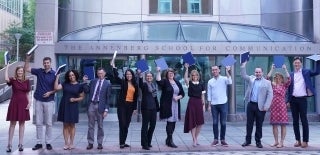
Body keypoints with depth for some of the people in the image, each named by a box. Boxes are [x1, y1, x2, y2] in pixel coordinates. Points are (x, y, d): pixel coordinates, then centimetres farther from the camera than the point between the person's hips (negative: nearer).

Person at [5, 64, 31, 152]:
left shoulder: (26, 81, 6)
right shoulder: (13, 80, -2)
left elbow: (27, 93, 9)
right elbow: (6, 79, -27)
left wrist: (29, 103, -2)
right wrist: (7, 68, -17)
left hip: (23, 103, 2)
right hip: (14, 103, -2)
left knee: (22, 123, 6)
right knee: (12, 124, 2)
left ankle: (20, 144, 12)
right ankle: (9, 144, 8)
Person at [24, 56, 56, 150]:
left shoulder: (54, 74, -4)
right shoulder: (39, 71, 5)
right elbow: (26, 69, 9)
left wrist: (50, 92, -16)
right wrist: (27, 59, -5)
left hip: (49, 101, -3)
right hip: (38, 101, 3)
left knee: (48, 123, 3)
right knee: (38, 123, 6)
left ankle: (48, 142, 11)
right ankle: (39, 143, 13)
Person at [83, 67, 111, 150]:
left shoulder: (107, 84, 0)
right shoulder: (93, 81, 10)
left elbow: (108, 97, -2)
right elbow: (86, 91, 8)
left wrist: (106, 109, -7)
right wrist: (85, 82, -3)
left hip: (100, 106, -2)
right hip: (91, 105, 3)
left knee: (100, 126, 6)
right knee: (90, 125, 6)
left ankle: (100, 143, 16)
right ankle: (90, 143, 13)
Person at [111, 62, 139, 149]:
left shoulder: (135, 85, 9)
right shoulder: (123, 82, 1)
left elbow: (136, 97, 10)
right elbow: (116, 77, -17)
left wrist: (135, 108, 8)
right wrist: (114, 67, -25)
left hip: (130, 106, 4)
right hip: (122, 105, -4)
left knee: (126, 125, 9)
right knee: (122, 124, -6)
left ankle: (123, 142, 18)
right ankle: (121, 143, -1)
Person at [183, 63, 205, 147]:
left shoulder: (201, 84, 9)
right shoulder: (189, 83, 1)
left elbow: (202, 95, 11)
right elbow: (185, 78, -20)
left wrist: (203, 105, 7)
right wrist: (186, 69, -28)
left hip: (199, 103, 3)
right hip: (191, 102, -3)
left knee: (200, 122, 3)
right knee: (193, 122, -1)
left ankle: (196, 138, 21)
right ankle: (194, 140, 7)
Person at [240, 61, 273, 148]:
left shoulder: (267, 82, 1)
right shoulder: (251, 79, 11)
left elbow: (270, 95, -3)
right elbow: (243, 75, 0)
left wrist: (266, 106, -11)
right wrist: (243, 65, -10)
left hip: (260, 106, -2)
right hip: (250, 105, 3)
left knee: (259, 125, 5)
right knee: (249, 123, 8)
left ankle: (258, 141, 16)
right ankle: (248, 140, 17)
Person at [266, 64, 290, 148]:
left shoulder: (285, 85, 6)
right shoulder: (273, 85, 9)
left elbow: (289, 79, -10)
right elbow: (268, 78, -2)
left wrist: (285, 69, -6)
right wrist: (272, 69, 0)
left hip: (282, 106, -2)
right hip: (274, 106, 2)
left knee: (283, 124, -2)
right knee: (274, 124, 5)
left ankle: (281, 142, 4)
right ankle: (276, 141, 15)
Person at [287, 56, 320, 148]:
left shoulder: (306, 72, 5)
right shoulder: (291, 75, 10)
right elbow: (289, 88, 9)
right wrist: (288, 101, 5)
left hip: (302, 99, -3)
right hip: (293, 100, 3)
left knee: (304, 120, -1)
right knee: (295, 121, 6)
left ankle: (305, 141, 4)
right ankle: (298, 140, 14)